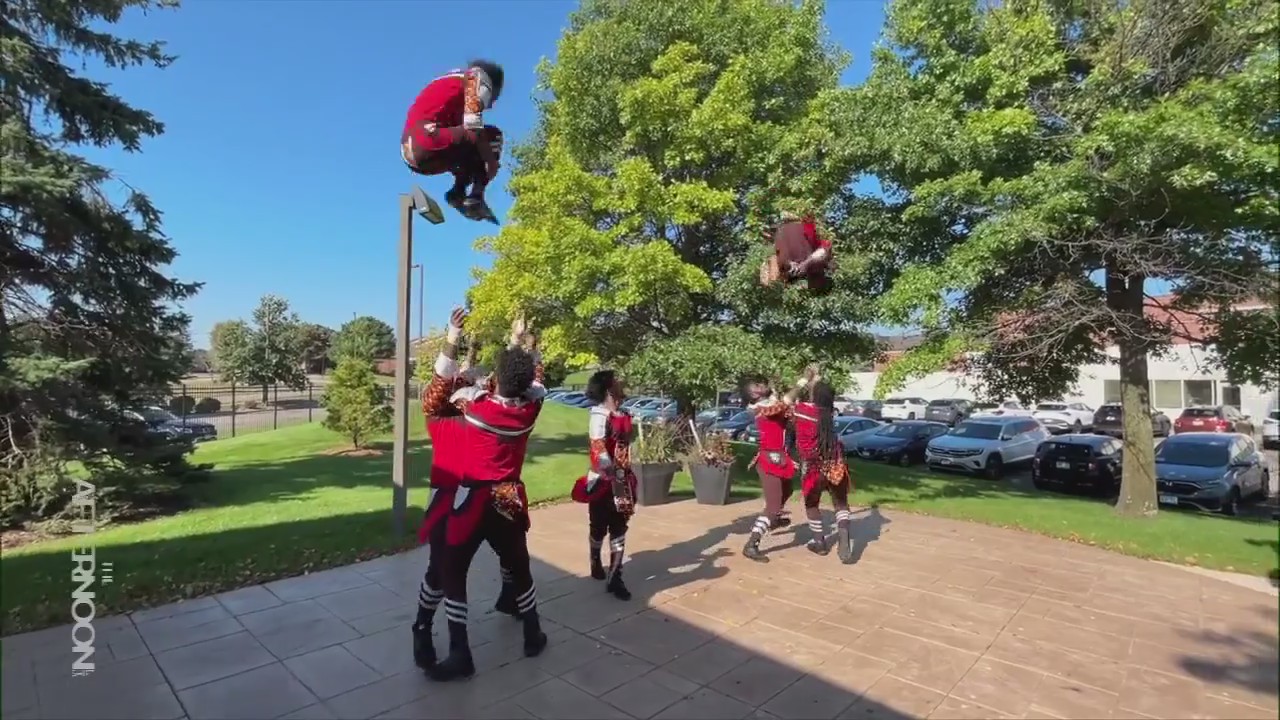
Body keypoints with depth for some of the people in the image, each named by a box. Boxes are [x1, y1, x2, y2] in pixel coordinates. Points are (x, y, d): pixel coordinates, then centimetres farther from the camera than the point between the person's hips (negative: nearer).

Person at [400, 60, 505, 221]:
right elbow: (472, 128, -7)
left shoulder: (449, 81, 34)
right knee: (493, 136, 5)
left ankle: (458, 193, 10)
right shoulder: (479, 78, 9)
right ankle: (476, 198, -6)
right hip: (430, 142, -9)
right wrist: (491, 160, 0)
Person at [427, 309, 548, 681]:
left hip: (472, 500, -4)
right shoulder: (530, 408, -7)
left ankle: (459, 655, 10)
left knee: (453, 574, 9)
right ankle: (533, 636, 34)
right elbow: (535, 377, 13)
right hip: (510, 501, 4)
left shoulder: (474, 402, -14)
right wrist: (522, 342, 20)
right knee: (519, 569, 21)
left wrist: (452, 337, 8)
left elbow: (443, 378, 2)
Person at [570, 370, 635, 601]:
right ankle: (596, 563, 40)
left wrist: (628, 479, 9)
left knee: (619, 529, 6)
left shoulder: (623, 415, 5)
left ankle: (614, 578, 11)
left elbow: (626, 448, 10)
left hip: (623, 480, 6)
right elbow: (599, 451, -22)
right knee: (599, 527, 14)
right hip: (603, 480, -6)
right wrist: (614, 476, -24)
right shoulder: (599, 415, -17)